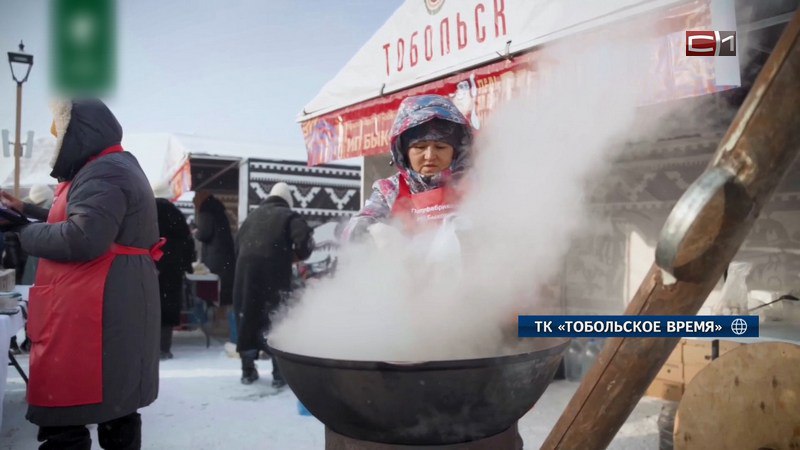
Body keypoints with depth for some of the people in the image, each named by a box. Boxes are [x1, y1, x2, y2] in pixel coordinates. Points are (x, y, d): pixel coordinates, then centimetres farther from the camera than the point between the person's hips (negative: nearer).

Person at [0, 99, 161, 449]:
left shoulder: (103, 173, -12)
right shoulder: (117, 168, 22)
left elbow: (82, 238, -23)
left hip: (90, 316, -11)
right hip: (115, 314, 11)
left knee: (62, 411, -7)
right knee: (115, 405, 16)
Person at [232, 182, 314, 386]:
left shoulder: (253, 215, 21)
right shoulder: (289, 215, 3)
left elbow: (238, 243, 23)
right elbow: (305, 239, -12)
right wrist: (297, 255, 5)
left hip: (245, 271, 5)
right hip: (274, 273, -4)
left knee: (247, 319, 14)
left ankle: (248, 370, 20)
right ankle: (279, 372, 4)